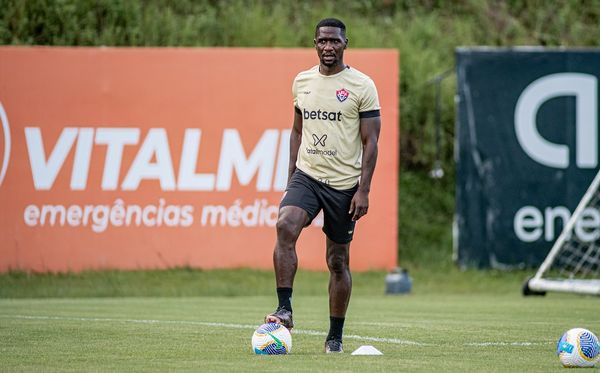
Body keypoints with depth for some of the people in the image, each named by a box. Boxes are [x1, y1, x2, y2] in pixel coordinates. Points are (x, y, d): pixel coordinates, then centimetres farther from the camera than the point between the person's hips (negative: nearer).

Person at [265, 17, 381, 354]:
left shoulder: (362, 86, -5)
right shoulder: (302, 82, 9)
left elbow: (370, 142, -6)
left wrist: (363, 190, -13)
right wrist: (291, 179, 14)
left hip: (344, 184, -3)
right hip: (306, 175, 3)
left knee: (338, 261, 4)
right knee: (286, 226, -26)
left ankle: (335, 336, 16)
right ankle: (285, 310, -24)